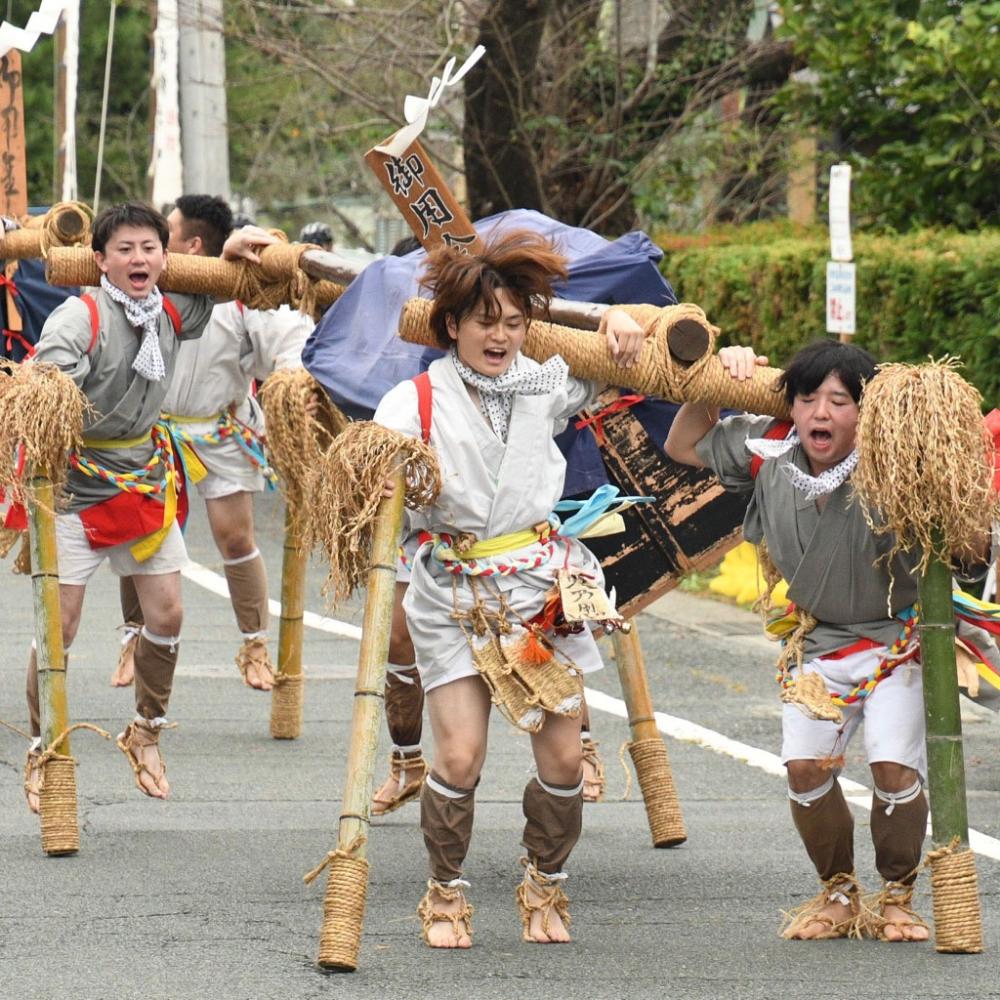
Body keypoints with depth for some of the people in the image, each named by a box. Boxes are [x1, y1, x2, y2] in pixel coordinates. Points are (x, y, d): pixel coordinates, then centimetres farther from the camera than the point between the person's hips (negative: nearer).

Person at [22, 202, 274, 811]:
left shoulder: (173, 314, 0)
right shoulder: (81, 317, -20)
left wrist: (235, 252, 5)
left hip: (145, 481, 6)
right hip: (77, 486, -6)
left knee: (167, 615, 6)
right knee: (59, 626, -5)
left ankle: (147, 736, 28)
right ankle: (43, 754, 11)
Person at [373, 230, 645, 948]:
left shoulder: (547, 385, 8)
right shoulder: (418, 399, -2)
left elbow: (616, 358, 25)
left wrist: (621, 321, 3)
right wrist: (382, 482, -40)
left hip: (542, 583, 3)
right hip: (453, 593, -3)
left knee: (562, 755, -1)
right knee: (460, 755, -11)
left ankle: (545, 887, 23)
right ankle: (446, 894, 11)